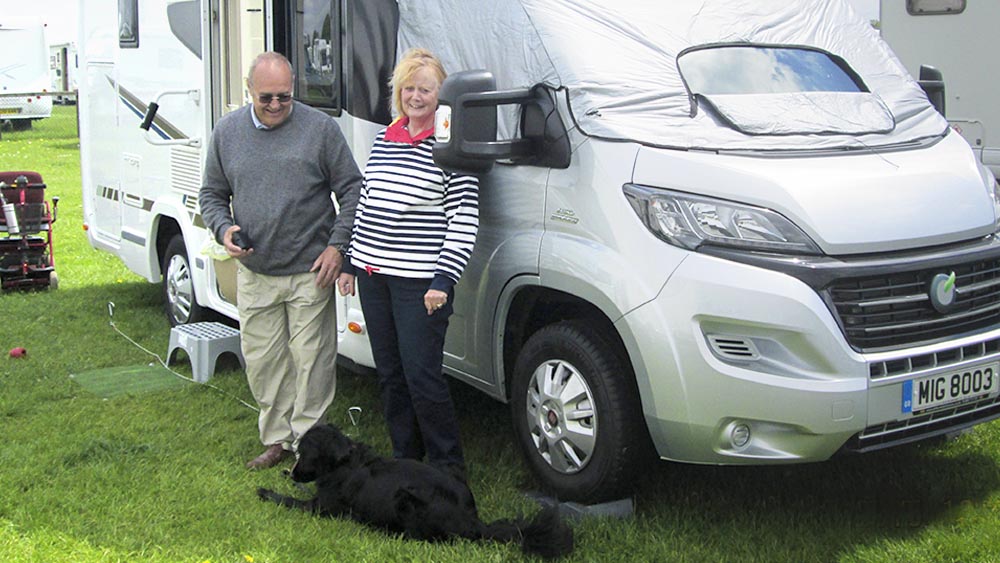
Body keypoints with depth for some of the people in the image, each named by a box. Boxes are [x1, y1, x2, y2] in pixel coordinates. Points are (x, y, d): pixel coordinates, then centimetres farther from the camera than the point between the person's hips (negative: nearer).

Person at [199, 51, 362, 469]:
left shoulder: (320, 128, -4)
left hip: (310, 273, -4)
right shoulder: (227, 132, 6)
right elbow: (211, 195, 14)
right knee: (262, 362, 10)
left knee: (311, 360, 1)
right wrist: (224, 229, -5)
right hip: (254, 275, 4)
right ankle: (277, 439, 26)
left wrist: (337, 245, -9)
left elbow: (351, 191, 0)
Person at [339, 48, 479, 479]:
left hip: (420, 280, -7)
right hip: (373, 274, 7)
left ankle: (447, 466, 9)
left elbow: (464, 221, -10)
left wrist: (443, 279, -17)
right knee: (390, 375, 13)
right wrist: (351, 262, 18)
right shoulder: (383, 140, 13)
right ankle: (405, 458, 26)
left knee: (421, 375, -6)